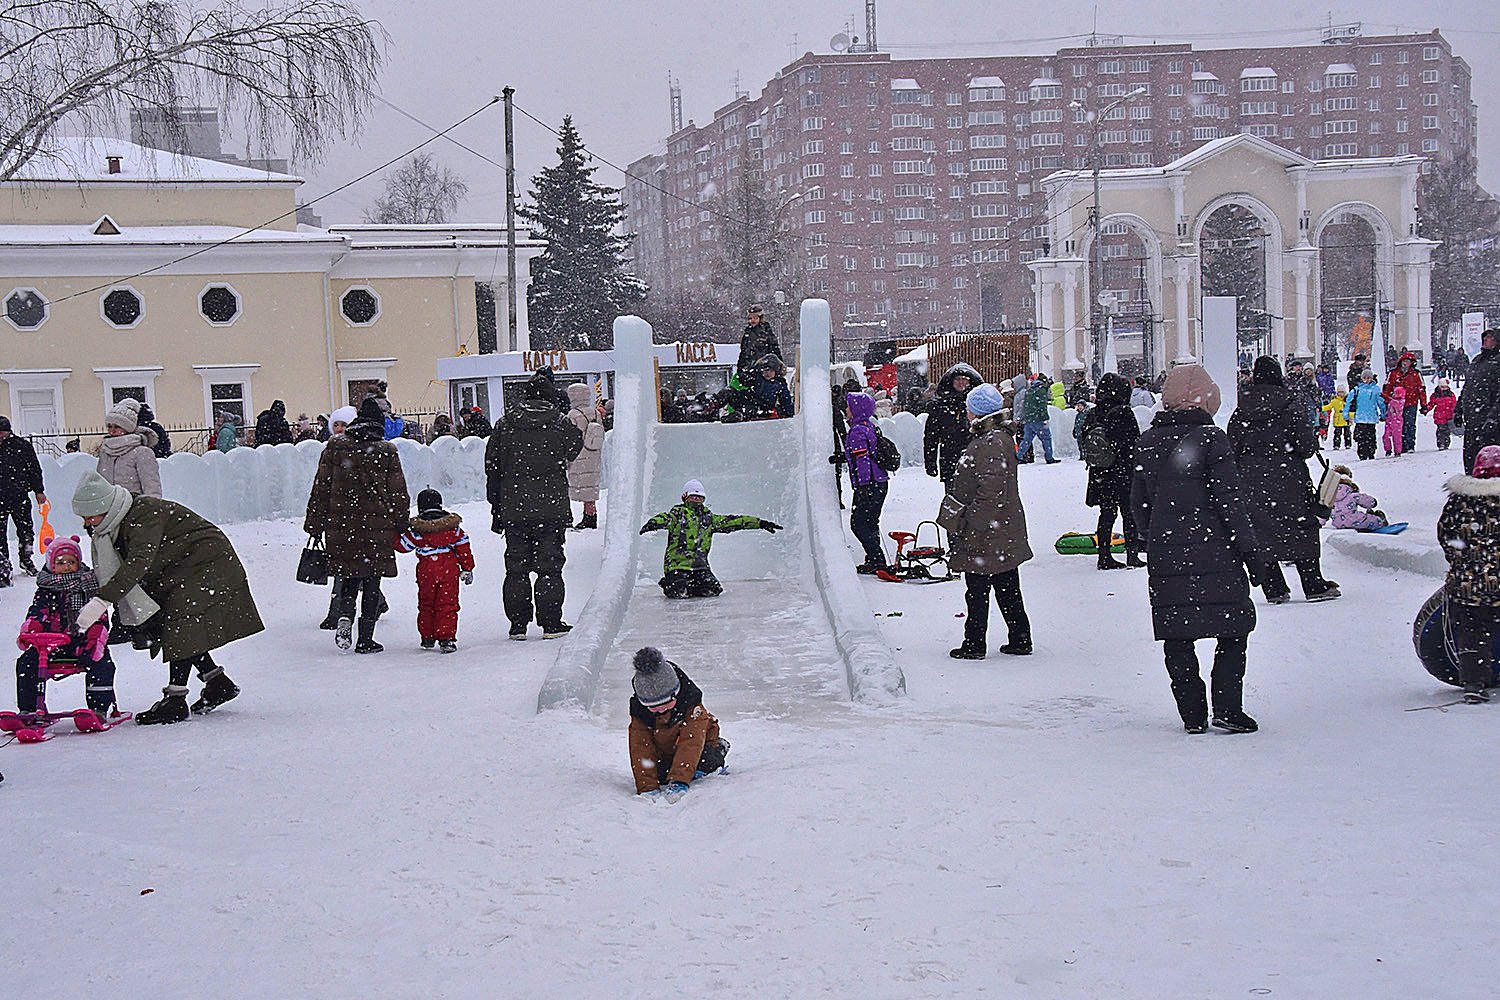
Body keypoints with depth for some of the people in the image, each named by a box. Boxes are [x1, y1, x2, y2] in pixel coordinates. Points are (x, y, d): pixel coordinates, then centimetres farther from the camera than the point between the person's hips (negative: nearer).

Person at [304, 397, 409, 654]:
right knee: (371, 580, 5)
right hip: (378, 529, -2)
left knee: (348, 575, 17)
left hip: (341, 526, 2)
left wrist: (315, 524, 10)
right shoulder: (386, 452, -2)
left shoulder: (335, 446, 2)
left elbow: (321, 487, 4)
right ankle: (366, 639, 5)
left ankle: (345, 613, -10)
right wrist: (401, 527, 13)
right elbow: (399, 494, 2)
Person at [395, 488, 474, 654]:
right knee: (447, 605, 3)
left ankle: (427, 638, 24)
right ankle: (446, 639, -5)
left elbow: (402, 545, 3)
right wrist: (467, 569, 11)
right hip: (449, 571, 0)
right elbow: (463, 548, 3)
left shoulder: (416, 528, -7)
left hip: (426, 572, 0)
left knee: (426, 605, 17)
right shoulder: (453, 525, 0)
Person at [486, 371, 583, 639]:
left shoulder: (504, 425, 3)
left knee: (516, 567, 8)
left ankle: (518, 624, 9)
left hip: (513, 510, 2)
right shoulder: (561, 424, -3)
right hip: (552, 509, -2)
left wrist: (496, 508, 12)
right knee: (550, 566, 3)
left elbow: (493, 469, 5)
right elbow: (574, 450, 14)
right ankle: (551, 624, 4)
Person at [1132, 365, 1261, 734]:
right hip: (1213, 550, -5)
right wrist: (1247, 546, -3)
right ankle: (1226, 707, -2)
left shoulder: (1146, 442, 7)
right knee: (1233, 630, 6)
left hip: (1164, 555, 5)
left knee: (1177, 638, 8)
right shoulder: (1211, 439, -9)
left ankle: (1193, 714, 8)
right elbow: (1230, 498, -10)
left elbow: (1139, 500, 13)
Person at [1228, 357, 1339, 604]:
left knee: (1261, 532, 9)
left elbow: (1232, 447, 3)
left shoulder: (1241, 411, 2)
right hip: (1287, 479, -3)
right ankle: (1314, 586, 7)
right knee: (1302, 528, 7)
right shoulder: (1290, 405, -8)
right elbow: (1307, 444, -11)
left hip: (1250, 480, 3)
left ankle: (1274, 589, 8)